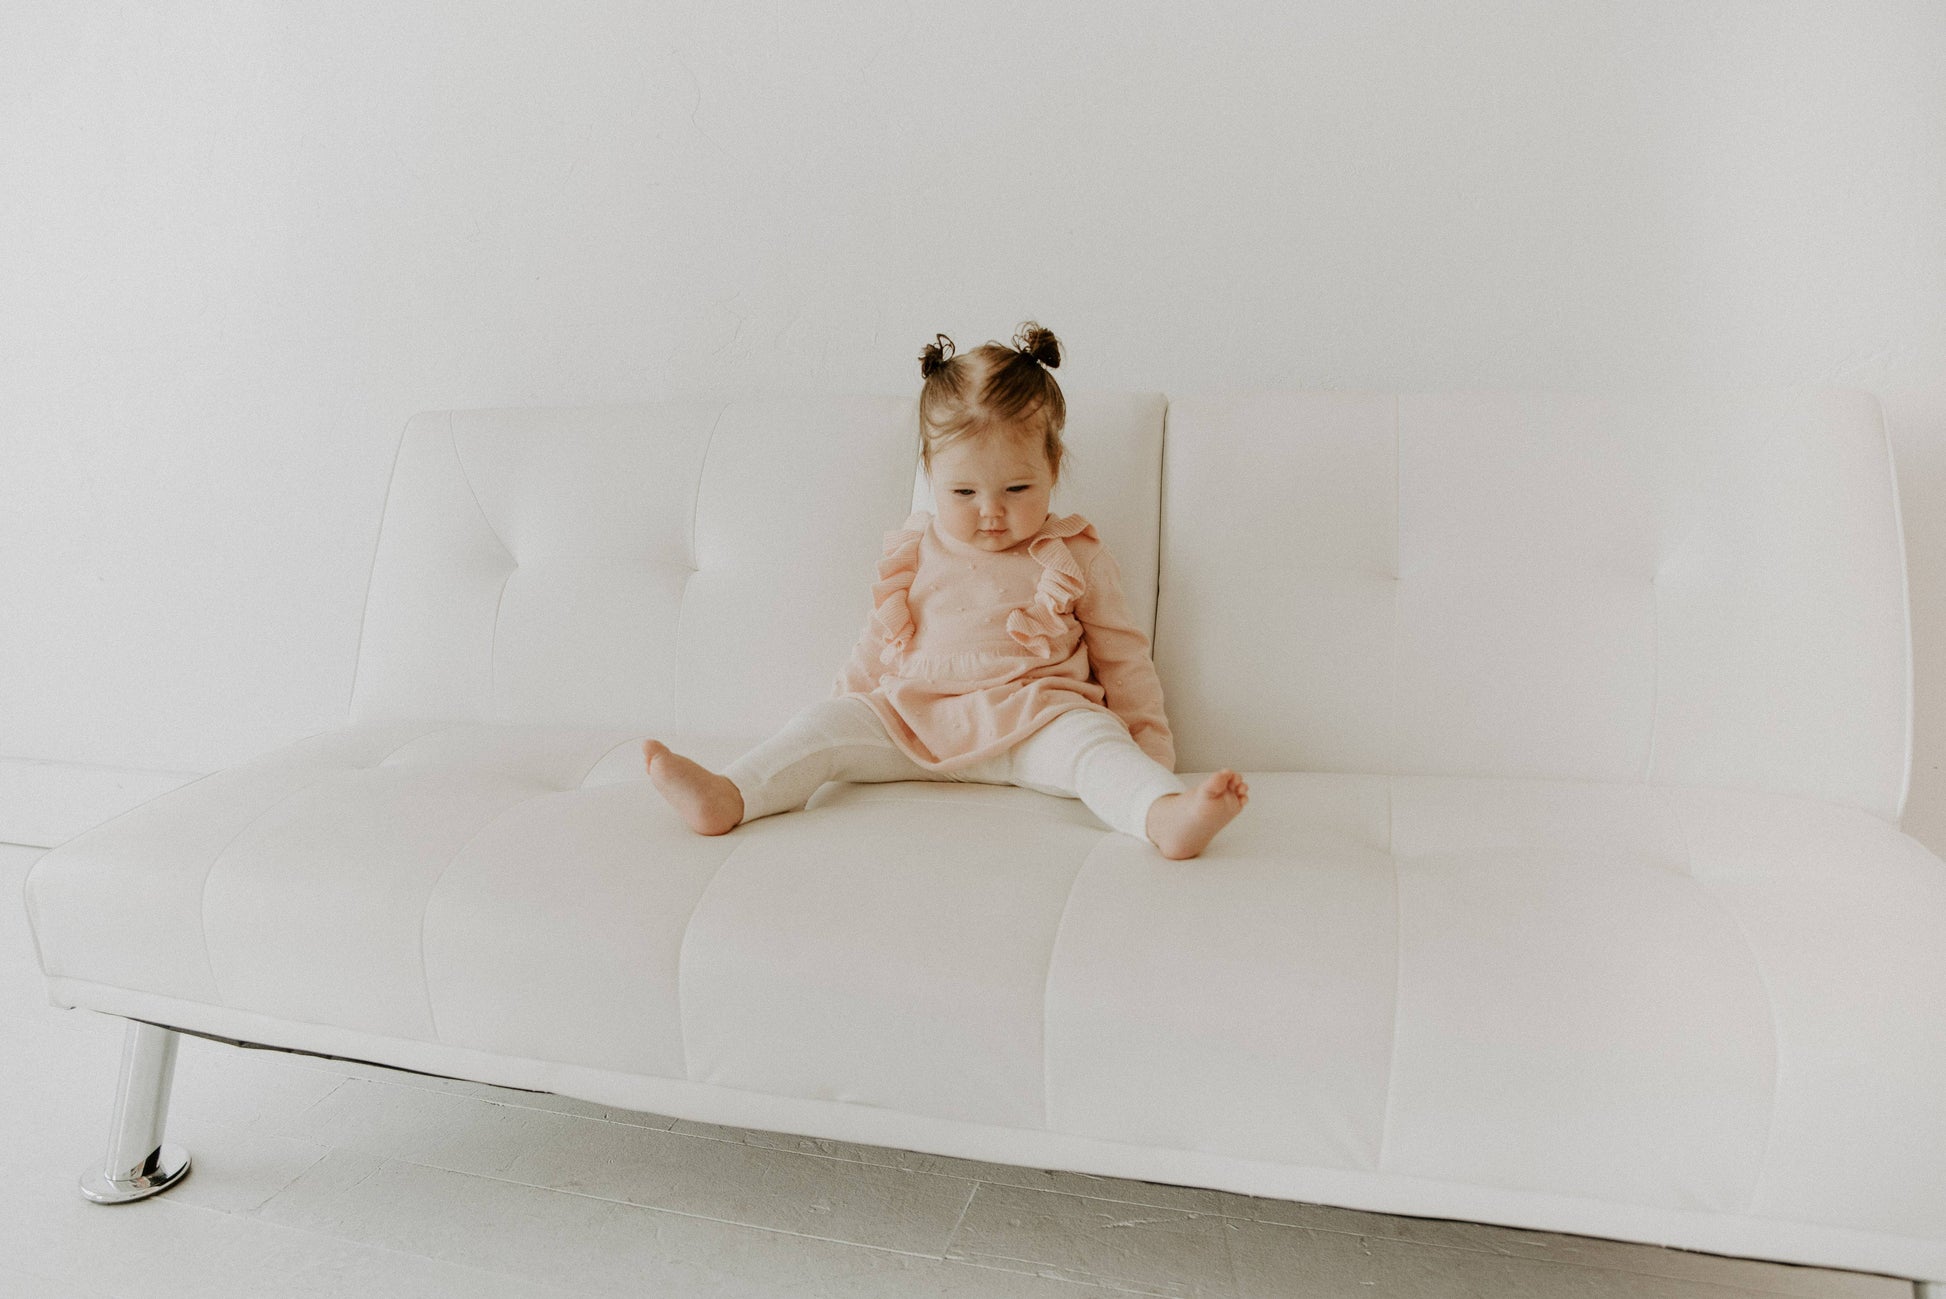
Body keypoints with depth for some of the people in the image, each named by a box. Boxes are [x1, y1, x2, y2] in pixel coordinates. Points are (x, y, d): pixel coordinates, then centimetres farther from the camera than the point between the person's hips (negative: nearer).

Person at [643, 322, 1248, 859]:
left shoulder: (1076, 559, 6)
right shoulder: (916, 556, 11)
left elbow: (1122, 654, 11)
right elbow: (877, 647, 22)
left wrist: (1149, 735, 7)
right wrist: (844, 708, 19)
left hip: (1037, 721, -3)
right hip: (914, 719, 3)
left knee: (1092, 741, -33)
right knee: (829, 723, -16)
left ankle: (1166, 815, -57)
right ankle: (726, 798, -30)